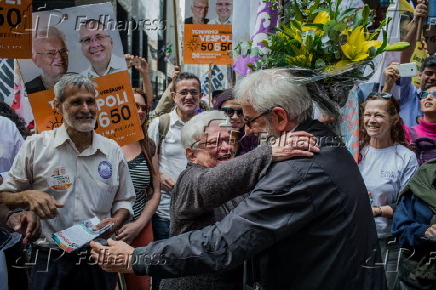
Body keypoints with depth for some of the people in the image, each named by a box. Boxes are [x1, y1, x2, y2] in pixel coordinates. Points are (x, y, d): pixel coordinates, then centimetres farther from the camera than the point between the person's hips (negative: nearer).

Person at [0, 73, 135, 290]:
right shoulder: (35, 146, -2)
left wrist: (115, 222, -6)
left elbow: (124, 201, 14)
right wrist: (27, 196, -18)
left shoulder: (113, 151, 6)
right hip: (50, 262, -2)